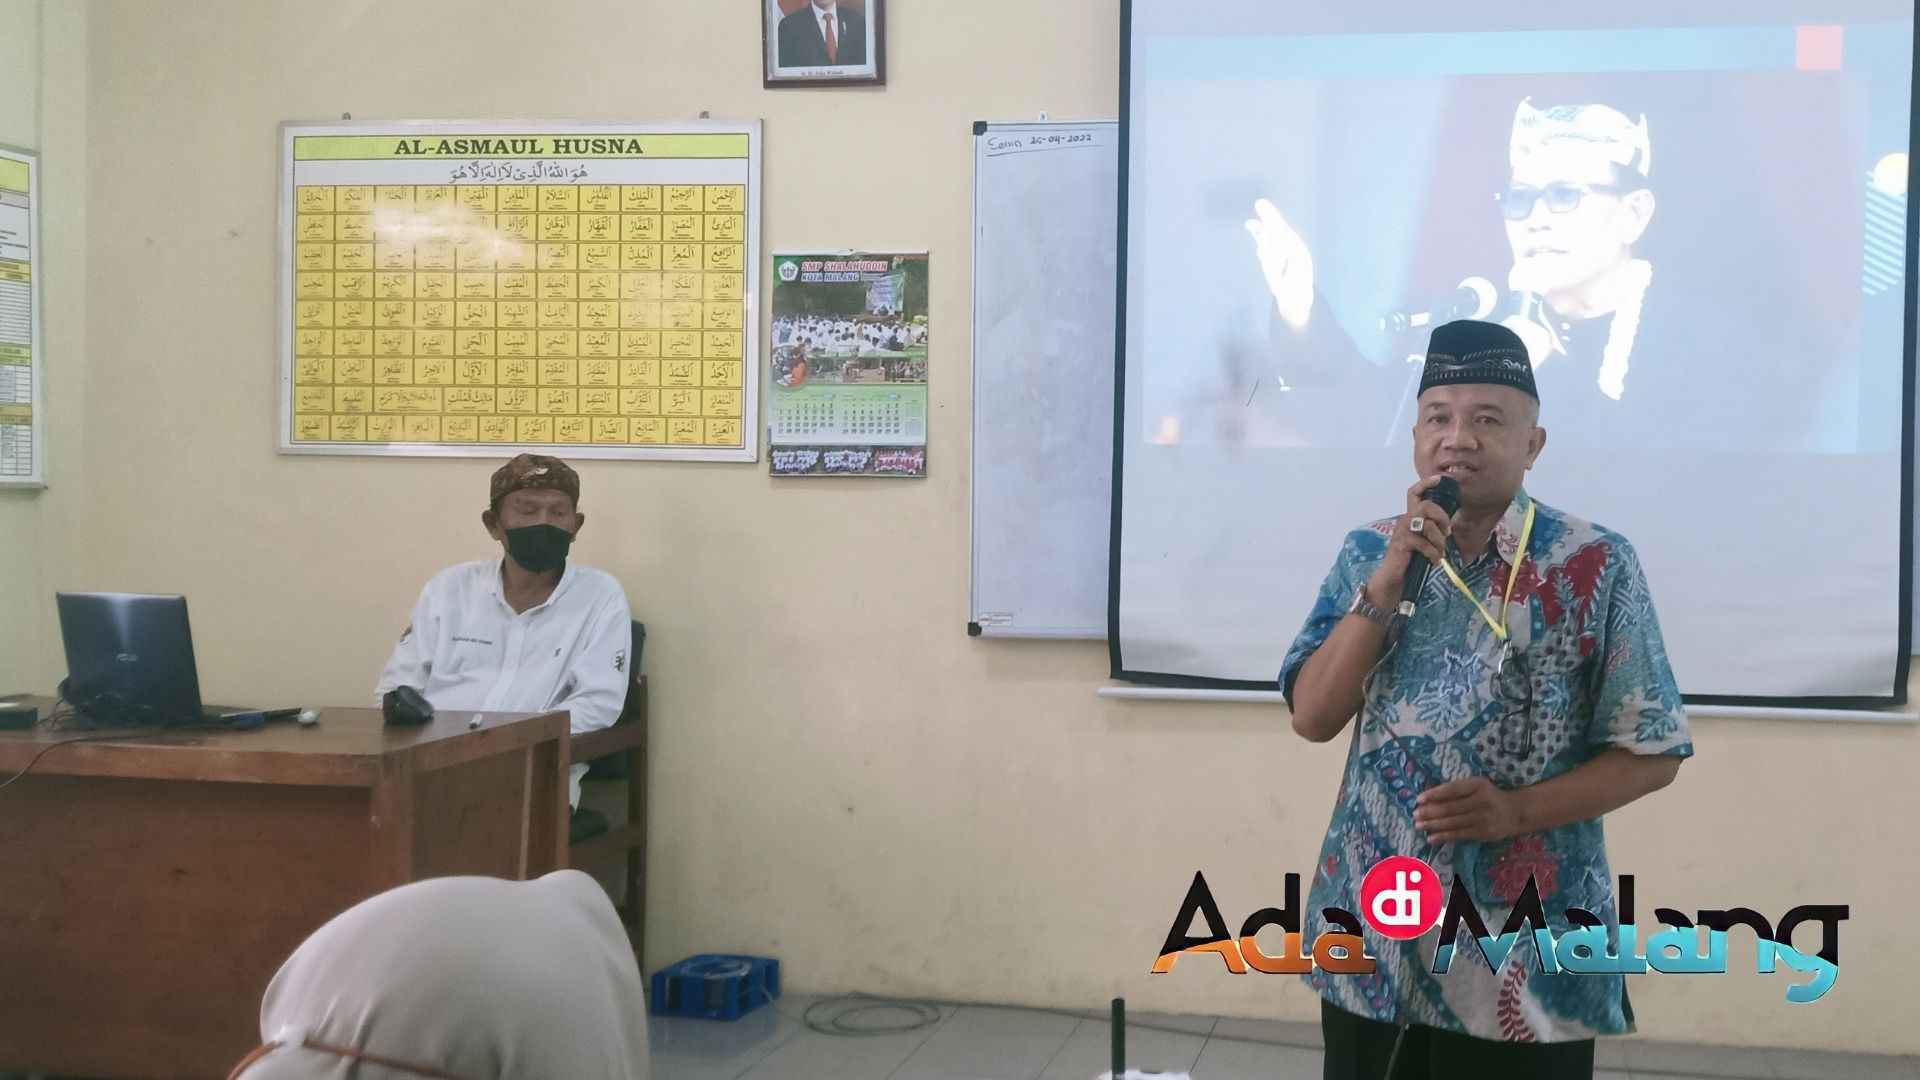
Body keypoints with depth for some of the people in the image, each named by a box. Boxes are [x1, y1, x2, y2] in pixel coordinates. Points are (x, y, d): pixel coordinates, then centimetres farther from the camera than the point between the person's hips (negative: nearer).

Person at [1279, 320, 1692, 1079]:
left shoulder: (1597, 566, -7)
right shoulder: (1369, 554, 2)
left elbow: (1652, 752, -5)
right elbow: (1313, 718, -5)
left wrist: (1518, 810, -18)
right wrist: (1388, 582, -15)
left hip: (1527, 951, -3)